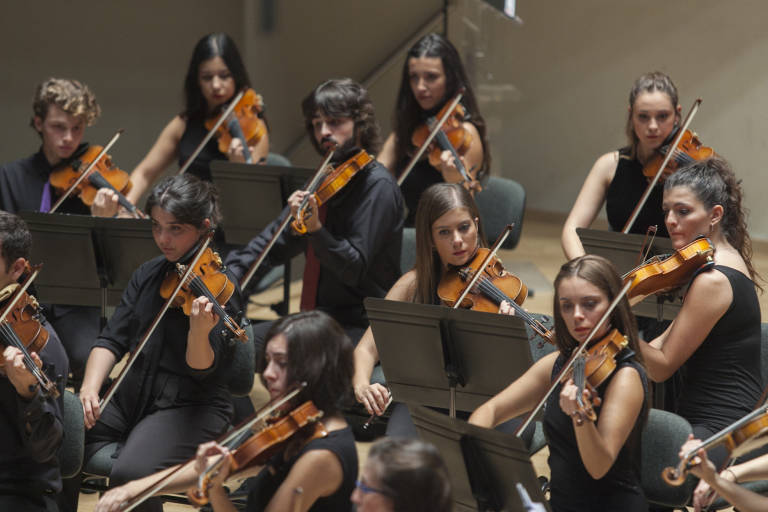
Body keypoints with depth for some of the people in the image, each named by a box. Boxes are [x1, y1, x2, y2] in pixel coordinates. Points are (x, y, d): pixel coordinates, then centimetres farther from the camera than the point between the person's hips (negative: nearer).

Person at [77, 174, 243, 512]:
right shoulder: (148, 275, 9)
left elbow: (201, 371, -16)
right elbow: (113, 339, 5)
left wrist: (199, 331, -38)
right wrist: (89, 388, -13)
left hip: (190, 406, -6)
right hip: (130, 395, 6)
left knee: (129, 475, -33)